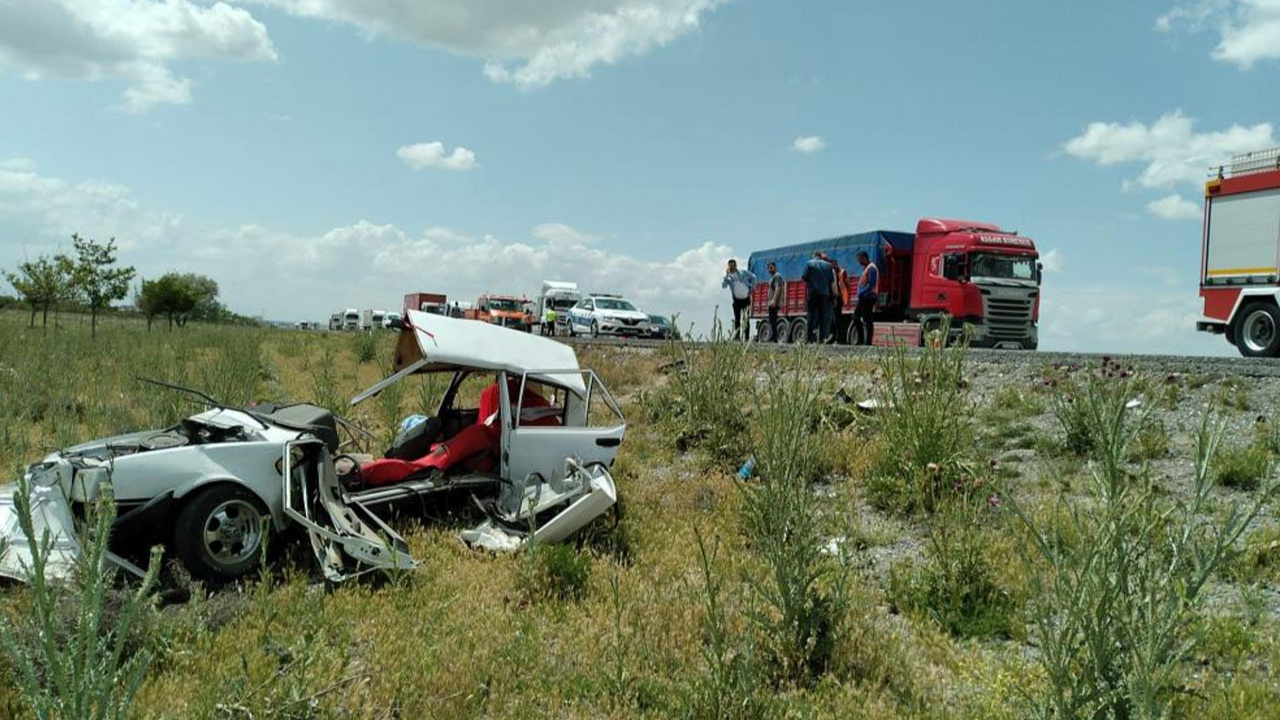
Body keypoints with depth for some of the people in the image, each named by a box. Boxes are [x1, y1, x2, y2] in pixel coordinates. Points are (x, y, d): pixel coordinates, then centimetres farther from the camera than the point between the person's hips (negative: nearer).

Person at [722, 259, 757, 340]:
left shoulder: (743, 273, 1)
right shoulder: (728, 276, 1)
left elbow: (753, 277, 12)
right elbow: (723, 285, -16)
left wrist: (752, 287, 5)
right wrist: (726, 275, -23)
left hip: (746, 299, 0)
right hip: (737, 300, 0)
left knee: (746, 319, 1)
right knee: (737, 319, -1)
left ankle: (745, 336, 5)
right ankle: (736, 336, 4)